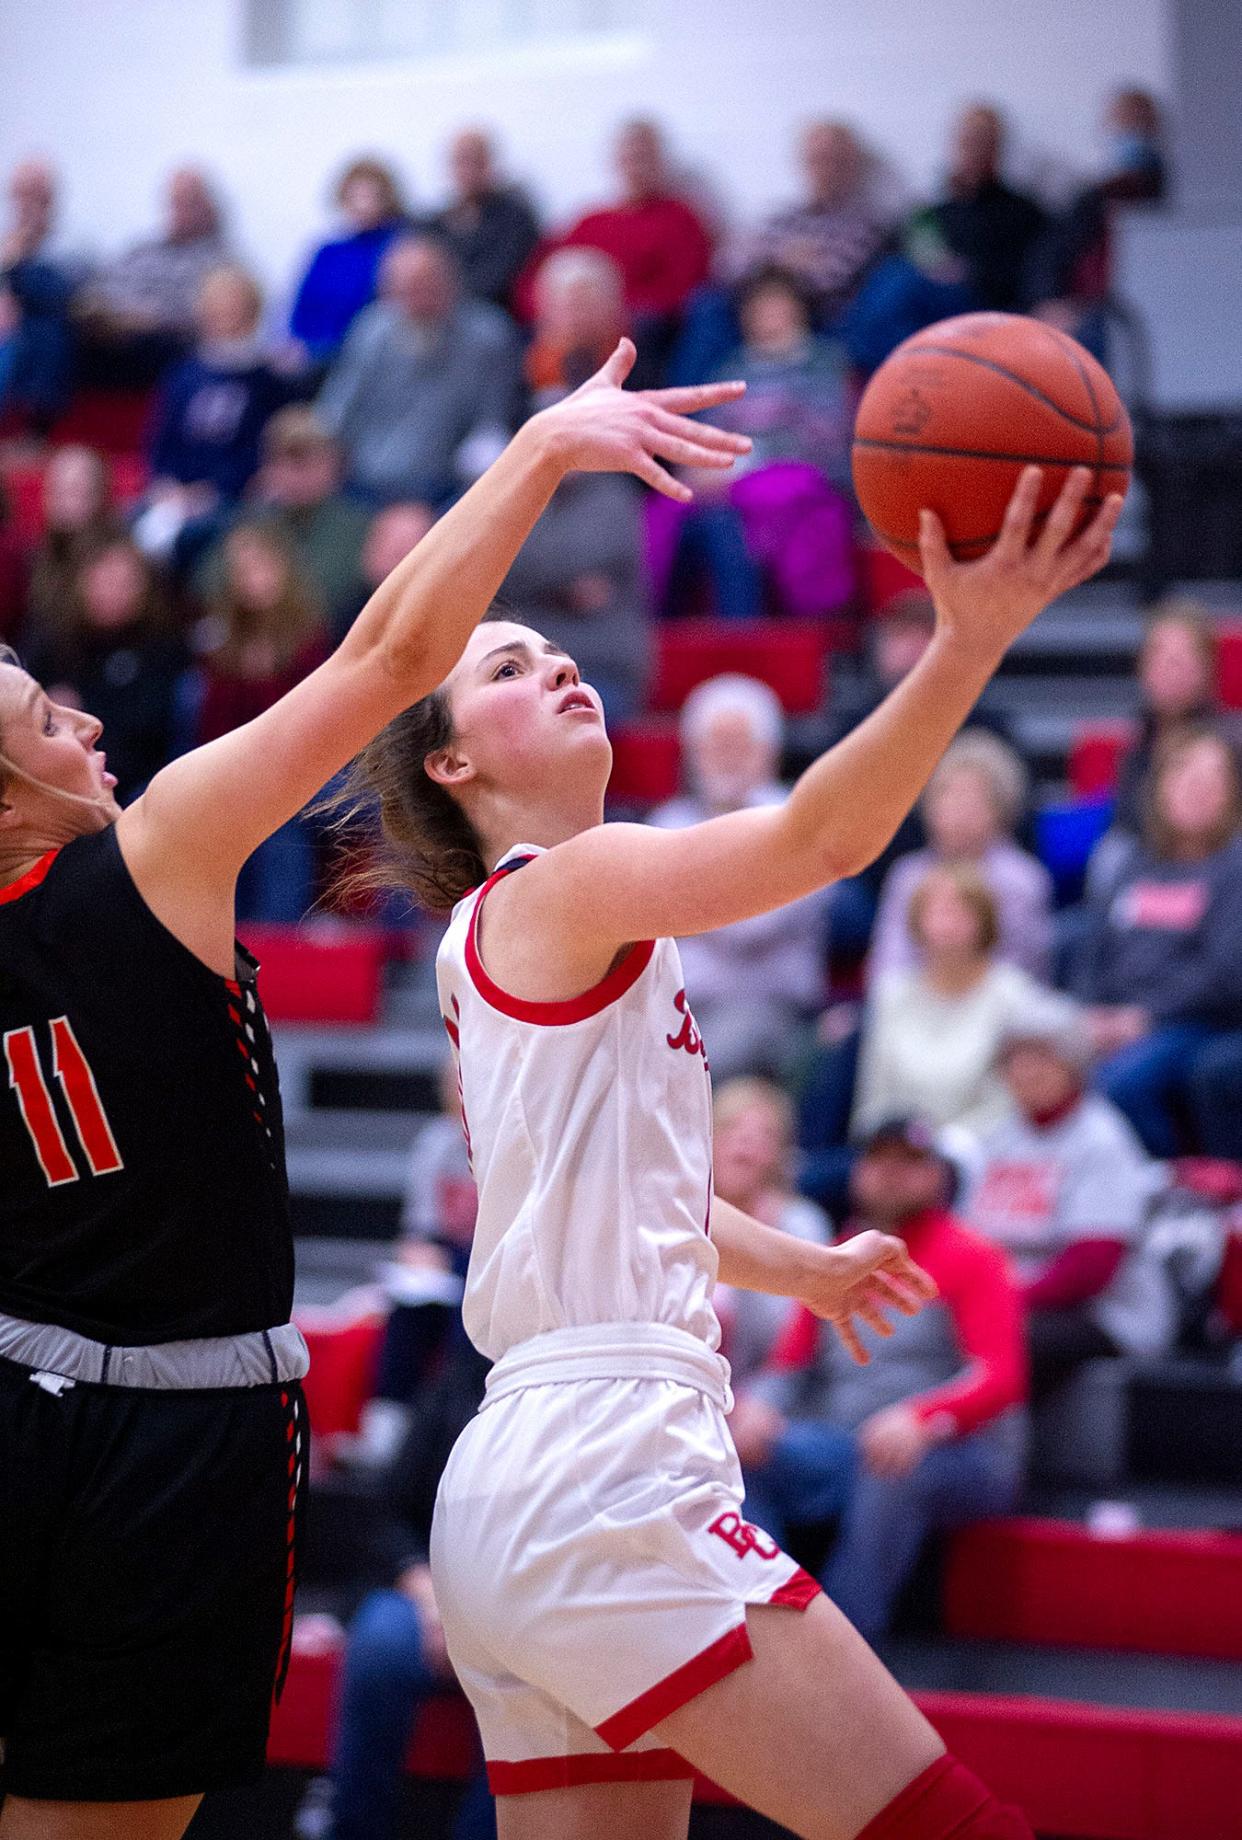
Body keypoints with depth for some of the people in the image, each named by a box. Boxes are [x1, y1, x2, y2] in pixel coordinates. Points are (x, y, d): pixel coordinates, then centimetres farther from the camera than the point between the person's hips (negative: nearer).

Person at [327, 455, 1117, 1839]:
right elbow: (819, 836, -22)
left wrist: (795, 1267, 49)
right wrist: (968, 642, -31)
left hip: (510, 1502, 10)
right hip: (602, 1479, -10)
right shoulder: (556, 888, -4)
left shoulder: (483, 943, 24)